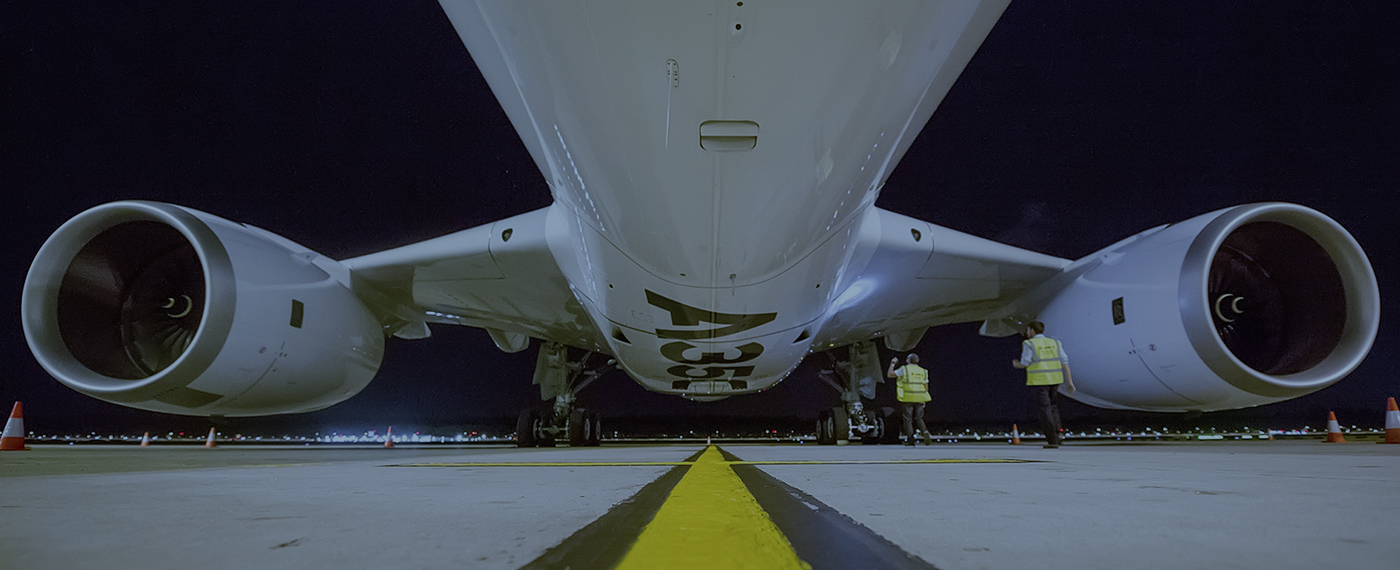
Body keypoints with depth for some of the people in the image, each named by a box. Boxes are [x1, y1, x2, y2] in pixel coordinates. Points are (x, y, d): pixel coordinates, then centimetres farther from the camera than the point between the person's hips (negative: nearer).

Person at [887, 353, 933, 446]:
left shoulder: (904, 369, -1)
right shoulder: (923, 371, 13)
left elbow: (890, 374, 0)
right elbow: (926, 388, 13)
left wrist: (892, 364, 13)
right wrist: (924, 400, 20)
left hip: (908, 399, -4)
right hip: (920, 399, 4)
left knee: (908, 419, 3)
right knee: (919, 418, 12)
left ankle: (910, 439, 1)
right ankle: (925, 432, -12)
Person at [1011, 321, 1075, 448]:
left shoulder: (1029, 344, -6)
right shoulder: (1054, 343, 9)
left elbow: (1024, 364, -9)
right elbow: (1064, 362, 4)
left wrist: (1017, 364, 13)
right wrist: (1069, 381, 5)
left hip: (1039, 381, -5)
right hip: (1054, 380, 5)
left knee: (1044, 409, 1)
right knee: (1051, 405, 23)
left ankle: (1052, 440, 1)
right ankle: (1057, 434, 12)